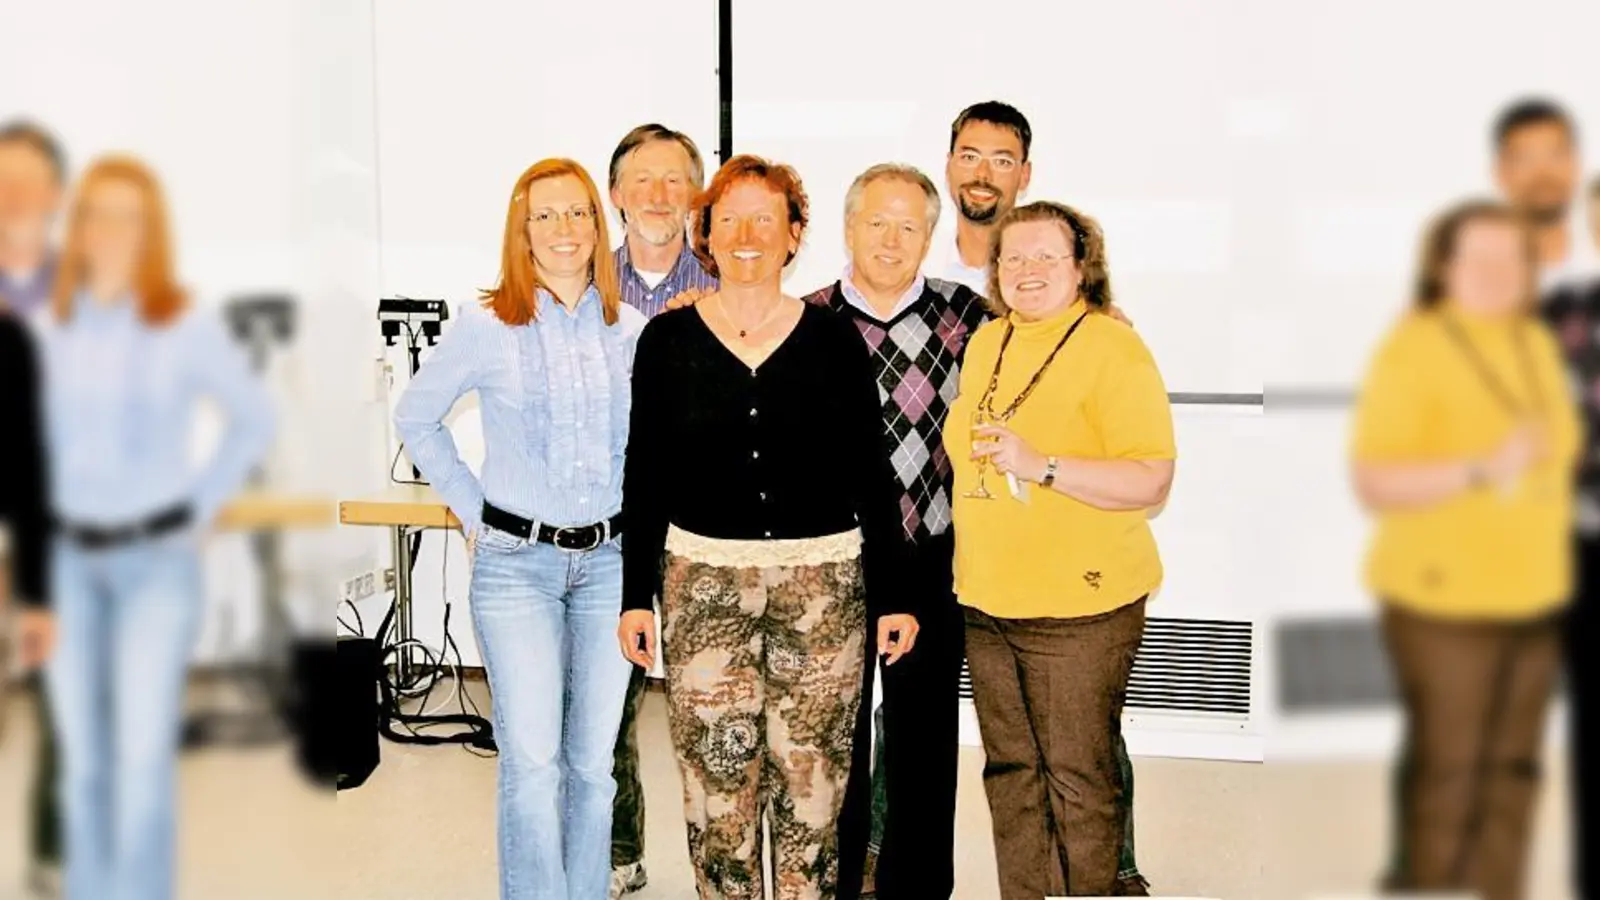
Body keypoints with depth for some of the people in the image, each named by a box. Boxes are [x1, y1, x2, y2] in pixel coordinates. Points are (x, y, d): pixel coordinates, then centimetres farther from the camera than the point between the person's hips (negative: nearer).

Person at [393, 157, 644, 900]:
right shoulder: (486, 327, -5)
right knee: (532, 762, -6)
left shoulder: (632, 329, 3)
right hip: (516, 560, -3)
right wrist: (469, 507, 3)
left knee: (592, 760, 8)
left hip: (609, 559, 3)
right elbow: (415, 418, 7)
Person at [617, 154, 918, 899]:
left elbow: (871, 475, 4)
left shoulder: (833, 339, 2)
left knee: (812, 781, 5)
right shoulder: (667, 339, 3)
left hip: (824, 580, 0)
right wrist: (635, 595, 2)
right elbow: (645, 476, 6)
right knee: (716, 782, 2)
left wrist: (895, 594, 2)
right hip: (704, 580, 0)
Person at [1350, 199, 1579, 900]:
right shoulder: (1411, 351, -13)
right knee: (1443, 777, -1)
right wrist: (1480, 472, -28)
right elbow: (1373, 483, -18)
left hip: (1532, 598, 7)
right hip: (1445, 602, -7)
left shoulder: (1538, 345, 10)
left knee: (1512, 772, 12)